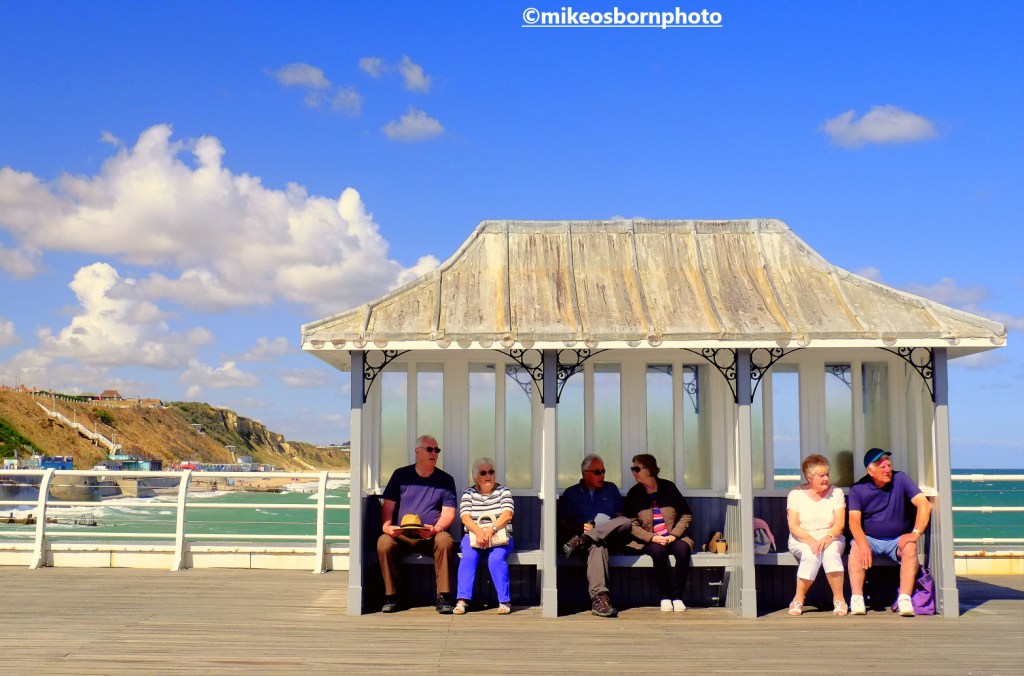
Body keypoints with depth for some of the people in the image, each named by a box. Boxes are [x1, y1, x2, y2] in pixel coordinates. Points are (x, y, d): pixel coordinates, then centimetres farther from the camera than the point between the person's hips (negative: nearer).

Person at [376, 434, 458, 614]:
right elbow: (388, 506, 8)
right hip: (402, 536, 1)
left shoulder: (445, 480, 10)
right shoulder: (401, 475, 12)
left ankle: (443, 597, -27)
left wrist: (436, 528, -18)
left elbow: (448, 512, 2)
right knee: (384, 543, -29)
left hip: (432, 537, -1)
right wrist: (386, 526, -12)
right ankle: (391, 596, -17)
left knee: (445, 541, -33)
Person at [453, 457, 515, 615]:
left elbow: (507, 515, -8)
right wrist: (479, 531, -26)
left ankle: (504, 601, -22)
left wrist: (490, 529, -26)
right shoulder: (468, 493, 9)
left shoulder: (503, 491, 7)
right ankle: (463, 600, -29)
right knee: (468, 557, -29)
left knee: (496, 559, -30)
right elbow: (465, 517, -6)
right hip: (473, 537, 1)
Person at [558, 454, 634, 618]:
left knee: (627, 523, -31)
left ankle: (580, 542, -38)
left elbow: (620, 517, 21)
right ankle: (599, 597, -53)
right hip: (580, 533, -3)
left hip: (610, 536, 3)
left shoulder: (611, 489, 23)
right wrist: (580, 528, -10)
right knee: (597, 545, -41)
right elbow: (561, 524, 9)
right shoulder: (571, 493, 15)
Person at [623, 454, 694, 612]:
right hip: (649, 541, -1)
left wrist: (674, 535, -9)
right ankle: (665, 597, -20)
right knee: (658, 551, -34)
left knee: (683, 549, -31)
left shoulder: (668, 487, 3)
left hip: (673, 538, 1)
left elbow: (686, 515, 5)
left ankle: (677, 597, -22)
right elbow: (632, 525, -1)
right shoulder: (634, 494, 4)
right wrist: (653, 538, -15)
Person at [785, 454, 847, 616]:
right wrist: (811, 541, -24)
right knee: (811, 555, -34)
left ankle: (839, 598, -27)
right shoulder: (796, 494, 1)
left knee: (831, 553, -34)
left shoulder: (836, 492, 4)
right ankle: (799, 599, -22)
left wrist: (827, 538, -24)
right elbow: (793, 526, -7)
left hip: (830, 538, 1)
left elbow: (839, 524, -4)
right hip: (802, 540, -1)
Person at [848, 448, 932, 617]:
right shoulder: (858, 489, -4)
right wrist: (863, 544, -33)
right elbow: (854, 520, -14)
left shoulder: (900, 480, -6)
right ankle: (857, 599, -34)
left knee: (910, 547, -31)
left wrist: (915, 533, -27)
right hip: (870, 539, 0)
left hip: (898, 540, 0)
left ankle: (904, 599, -36)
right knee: (856, 547, -30)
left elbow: (924, 505, -14)